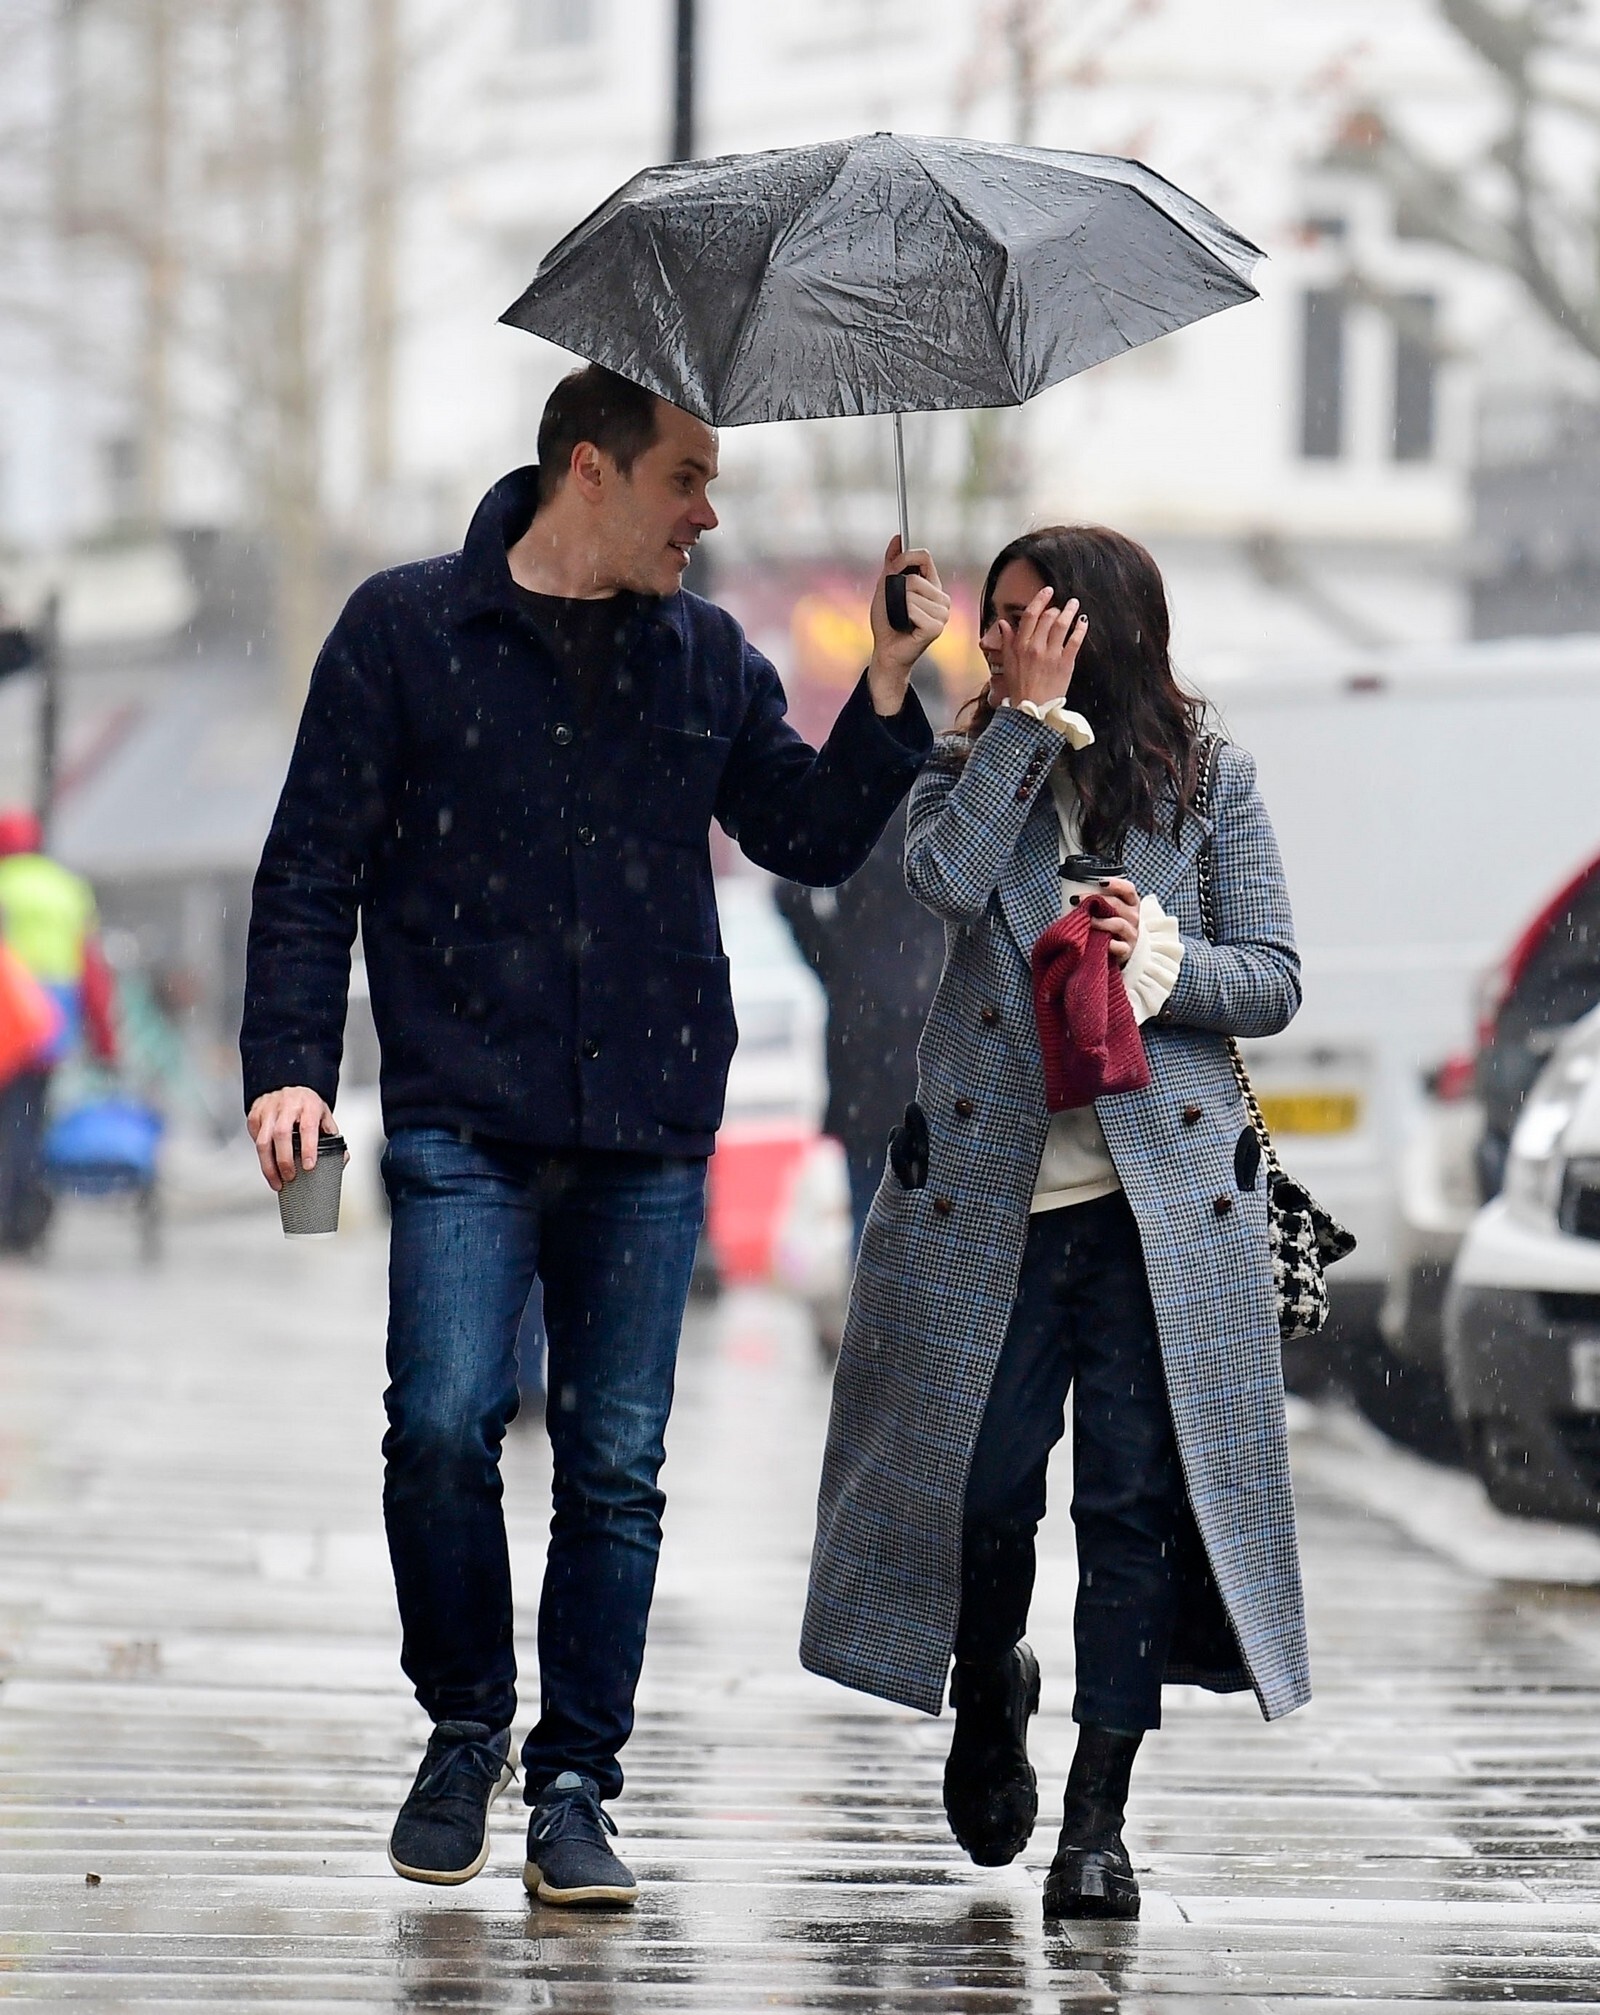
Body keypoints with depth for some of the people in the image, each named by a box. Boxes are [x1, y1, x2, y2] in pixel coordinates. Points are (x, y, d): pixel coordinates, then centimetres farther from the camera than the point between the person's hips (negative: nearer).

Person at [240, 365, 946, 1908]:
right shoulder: (408, 629, 4)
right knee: (443, 1429, -13)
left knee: (615, 1465, 0)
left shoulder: (705, 657, 15)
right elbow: (314, 866, 3)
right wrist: (287, 1063, -7)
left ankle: (573, 1786, 9)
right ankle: (463, 1734, 9)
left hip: (650, 1136, 3)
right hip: (464, 1124, -3)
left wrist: (888, 690, 2)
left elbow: (813, 838, 15)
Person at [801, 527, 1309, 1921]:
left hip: (1163, 1197, -1)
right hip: (991, 1193, 1)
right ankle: (987, 1695, 33)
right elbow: (947, 879, -14)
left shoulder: (1209, 783, 5)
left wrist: (1160, 962, -13)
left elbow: (1275, 983, 5)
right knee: (984, 1484, 2)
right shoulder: (972, 769, 9)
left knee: (1141, 1498, -4)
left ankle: (1098, 1819, 2)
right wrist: (1029, 718, -12)